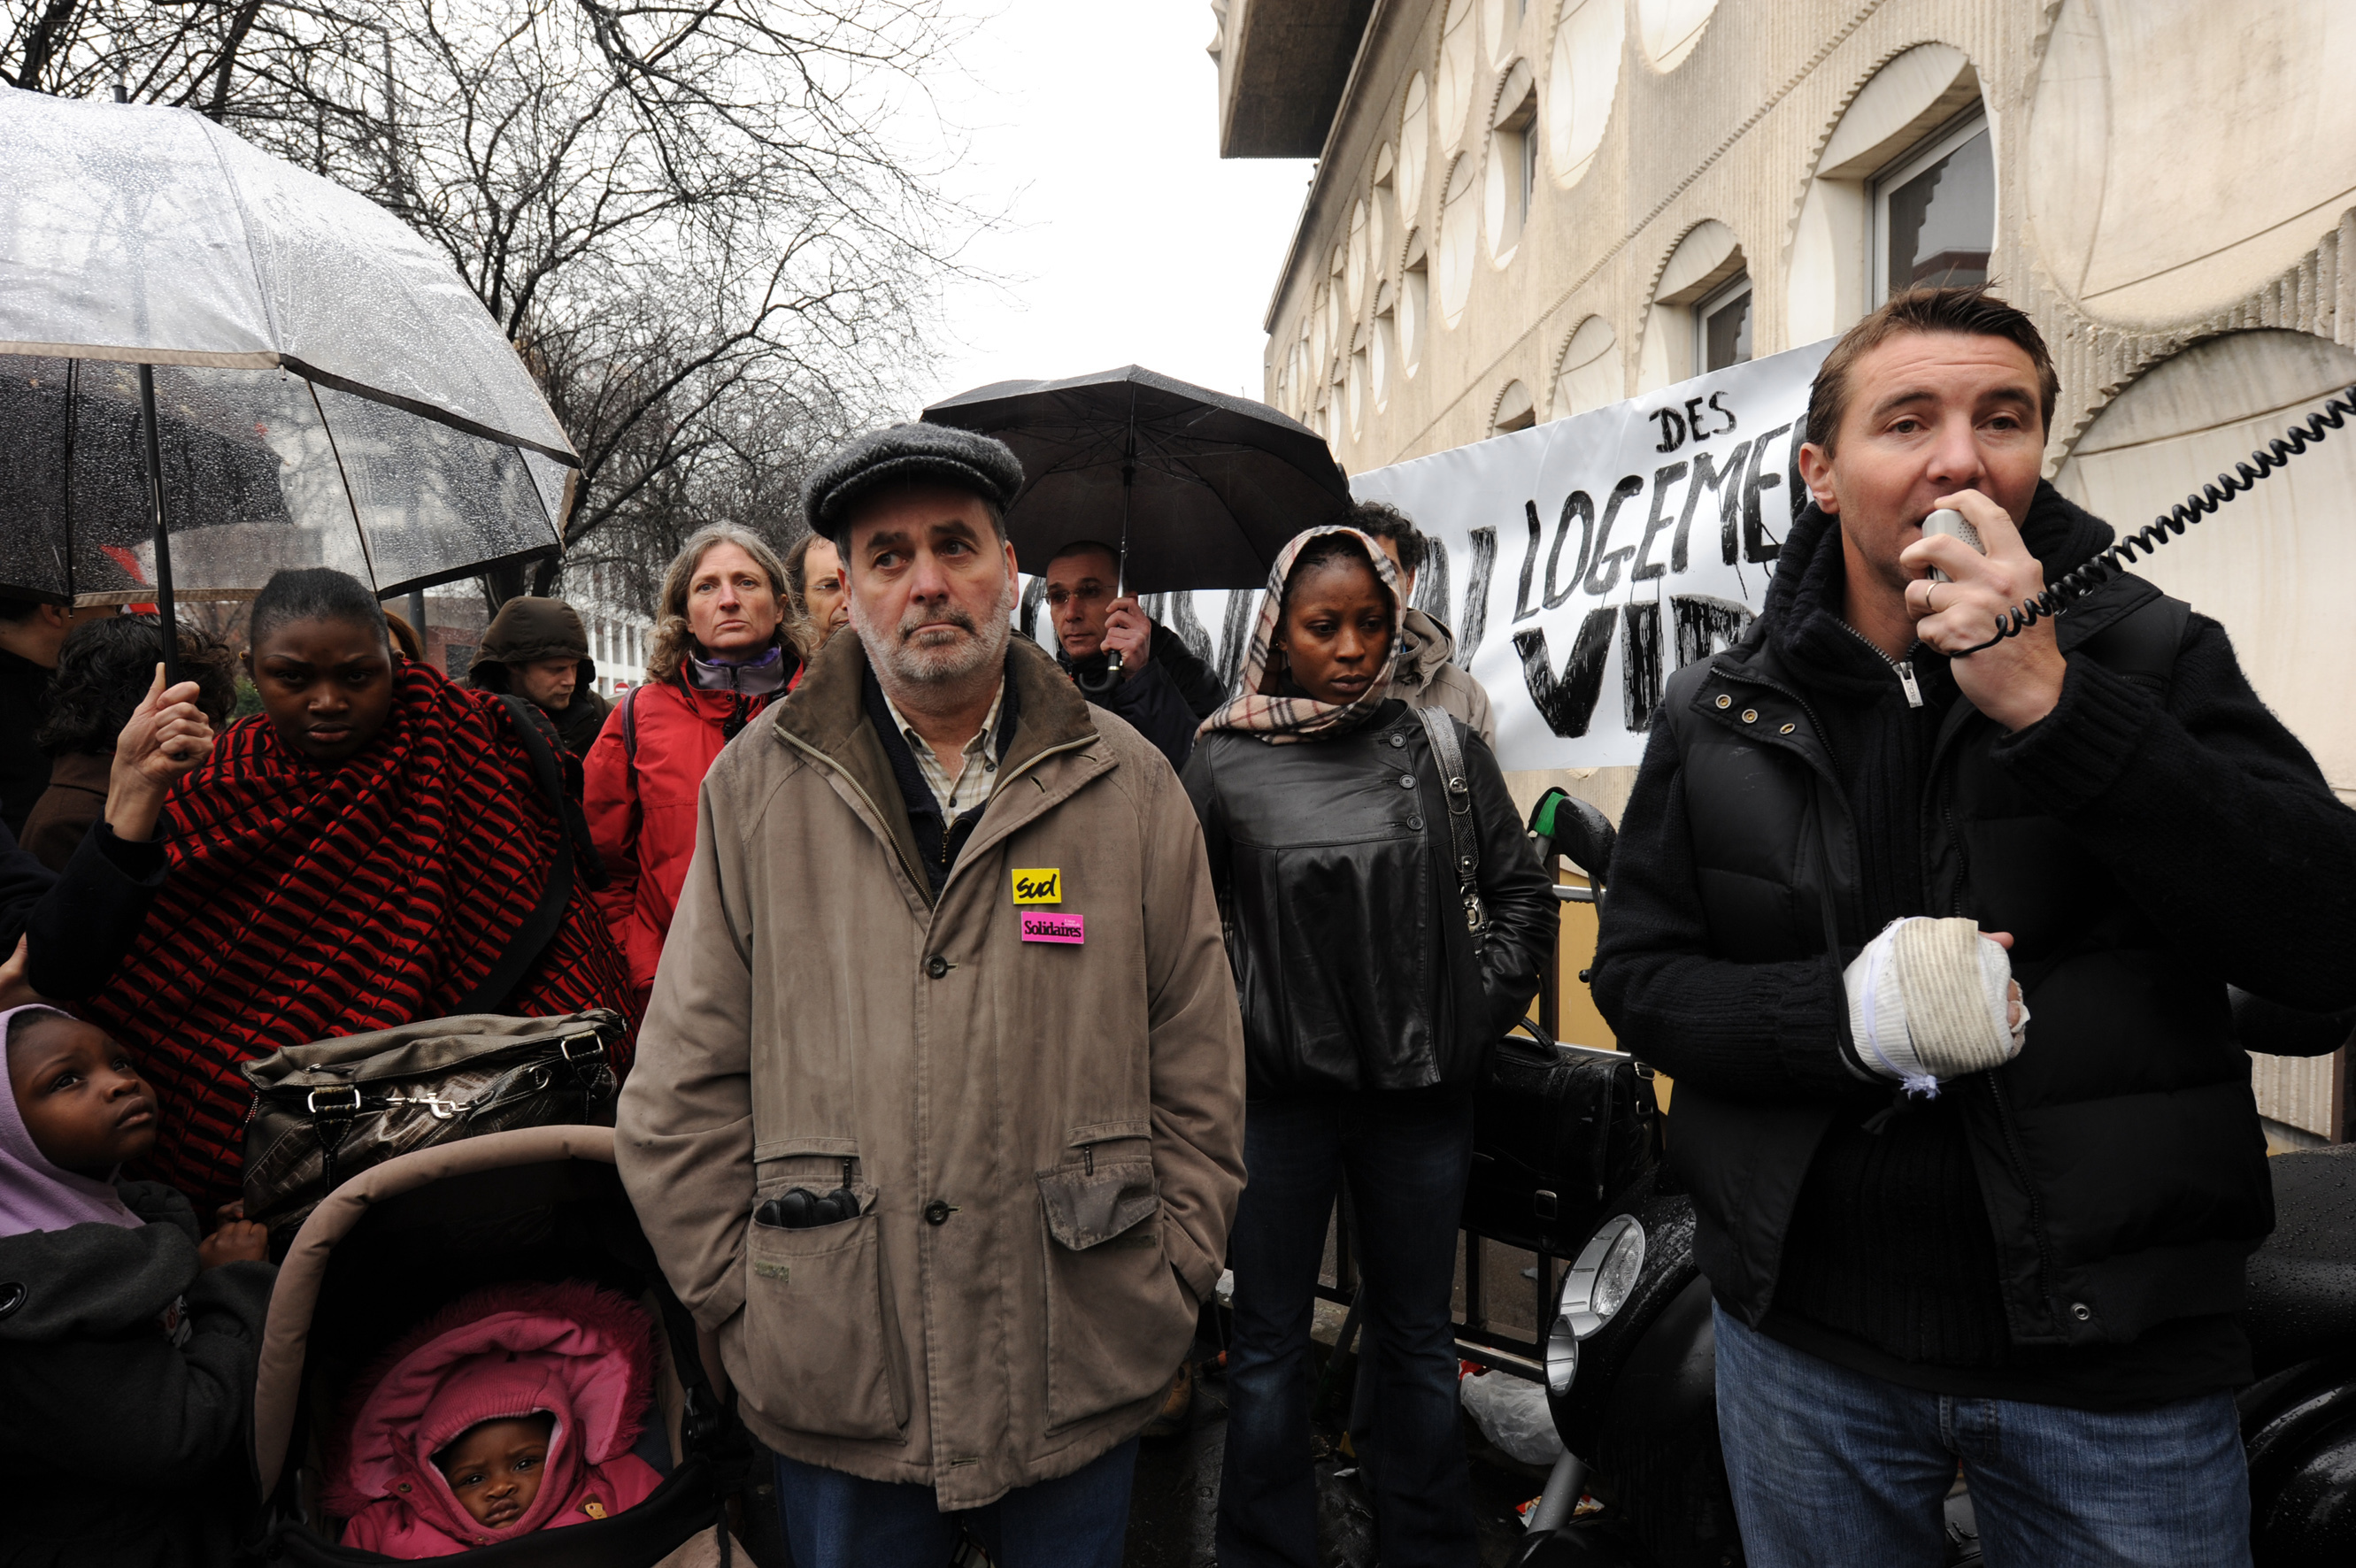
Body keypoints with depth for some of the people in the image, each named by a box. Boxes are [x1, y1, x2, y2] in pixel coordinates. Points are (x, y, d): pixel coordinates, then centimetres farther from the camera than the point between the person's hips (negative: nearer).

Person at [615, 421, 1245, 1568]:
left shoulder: (1128, 785, 1)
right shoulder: (756, 786, 1)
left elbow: (1200, 1070, 3)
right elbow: (685, 1085, 2)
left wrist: (1169, 1284, 1)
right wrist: (744, 1302, -1)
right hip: (833, 1387, 0)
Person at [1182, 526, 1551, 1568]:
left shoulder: (1441, 743, 1)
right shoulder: (1225, 760, -2)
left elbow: (1522, 890, 8)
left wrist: (1482, 1011, 1)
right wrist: (1225, 1028, -1)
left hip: (1422, 1091, 1)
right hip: (1278, 1092, -1)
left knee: (1418, 1339, 16)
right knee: (1269, 1342, 12)